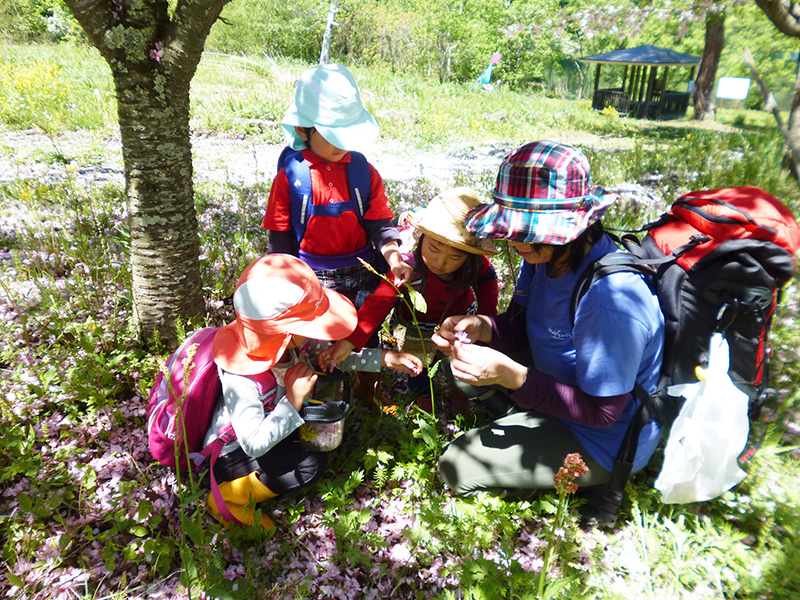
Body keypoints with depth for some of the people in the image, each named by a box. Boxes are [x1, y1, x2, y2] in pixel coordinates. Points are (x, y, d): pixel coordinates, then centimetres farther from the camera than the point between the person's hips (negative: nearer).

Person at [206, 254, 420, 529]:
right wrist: (293, 402, -34)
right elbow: (254, 444, -36)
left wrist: (385, 358, -9)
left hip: (269, 427, 8)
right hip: (234, 452, -8)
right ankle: (225, 498, -5)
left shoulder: (291, 339, -17)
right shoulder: (240, 379, -38)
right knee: (311, 465, -24)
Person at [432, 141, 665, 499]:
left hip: (605, 441, -8)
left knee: (456, 468, -9)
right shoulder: (547, 254, -11)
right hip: (556, 384, 8)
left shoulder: (612, 299, -36)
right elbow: (522, 327, 3)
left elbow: (601, 412, -28)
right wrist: (481, 328, -20)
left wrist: (511, 376, -37)